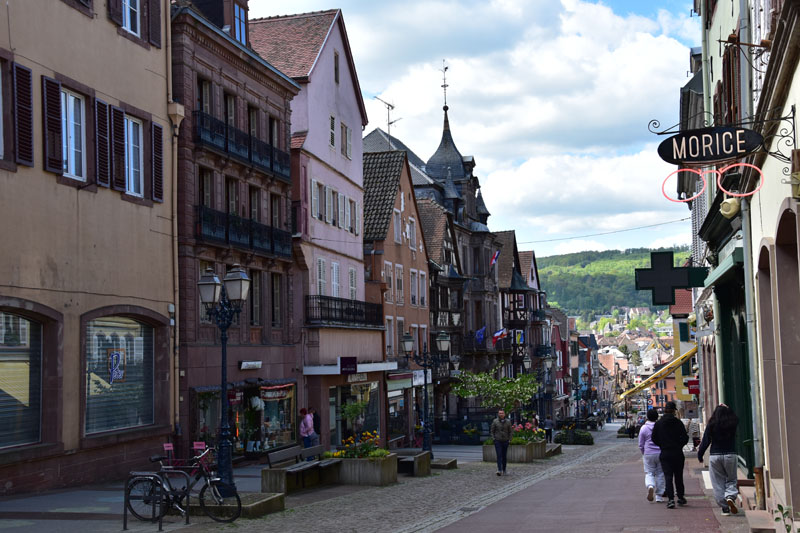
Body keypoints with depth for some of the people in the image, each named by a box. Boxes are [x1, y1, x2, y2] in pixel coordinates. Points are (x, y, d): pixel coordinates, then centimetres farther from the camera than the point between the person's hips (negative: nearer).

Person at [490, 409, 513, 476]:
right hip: (497, 441, -2)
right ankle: (499, 470, -19)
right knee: (499, 455, -12)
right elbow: (492, 431, 4)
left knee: (504, 456, 7)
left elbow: (510, 431, 9)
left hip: (505, 441, 2)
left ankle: (504, 470, 18)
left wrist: (509, 439, 2)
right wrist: (493, 438, -5)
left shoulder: (508, 421, 2)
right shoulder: (495, 421, -2)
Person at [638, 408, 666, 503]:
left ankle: (650, 486, -25)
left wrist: (644, 454, 18)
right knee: (660, 474, 9)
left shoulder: (644, 428, -2)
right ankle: (659, 495, 10)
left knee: (649, 473, 6)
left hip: (648, 454, -1)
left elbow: (641, 445, 3)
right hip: (661, 453, 1)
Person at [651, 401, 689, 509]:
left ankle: (671, 499, -15)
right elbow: (685, 437, -6)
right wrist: (679, 446, 10)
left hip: (665, 454, 0)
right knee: (678, 476, 14)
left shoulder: (658, 423, -1)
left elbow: (654, 438, 1)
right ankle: (681, 497, 23)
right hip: (678, 453, 0)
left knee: (668, 476, -2)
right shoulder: (678, 422, -4)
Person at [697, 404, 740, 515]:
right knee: (731, 480, 13)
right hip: (730, 455, 1)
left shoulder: (711, 425, -3)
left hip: (715, 456, -1)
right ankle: (730, 496, -16)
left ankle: (725, 508, 4)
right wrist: (727, 409, 34)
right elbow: (735, 417, 25)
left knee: (718, 483, 5)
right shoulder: (732, 423, 0)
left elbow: (705, 442, -2)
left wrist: (699, 455, 8)